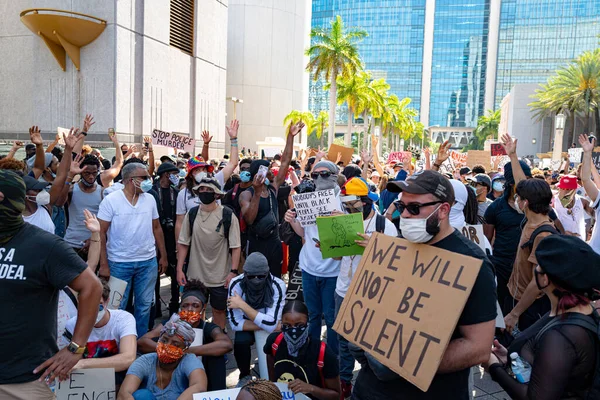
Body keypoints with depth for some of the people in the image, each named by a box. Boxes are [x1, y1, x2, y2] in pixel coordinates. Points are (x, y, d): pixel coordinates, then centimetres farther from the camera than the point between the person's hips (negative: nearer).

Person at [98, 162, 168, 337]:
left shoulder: (150, 199, 3)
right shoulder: (111, 200, -9)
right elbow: (101, 233, -8)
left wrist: (163, 256, 9)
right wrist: (103, 264, -11)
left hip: (148, 262, 3)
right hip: (119, 263, -3)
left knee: (144, 305, 13)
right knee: (117, 307, 9)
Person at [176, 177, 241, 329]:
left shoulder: (228, 216, -9)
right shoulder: (191, 214, -1)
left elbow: (235, 246, -7)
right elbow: (183, 244, 4)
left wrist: (233, 271, -13)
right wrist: (179, 269, 0)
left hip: (221, 277, -2)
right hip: (195, 275, 2)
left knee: (219, 310, 14)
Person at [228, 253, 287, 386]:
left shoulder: (278, 286, -28)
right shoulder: (236, 284, -24)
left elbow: (271, 324, -34)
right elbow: (236, 323, -23)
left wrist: (242, 305, -34)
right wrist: (264, 324, -26)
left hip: (271, 329, 0)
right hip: (248, 327, 0)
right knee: (240, 341, -29)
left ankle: (270, 379, 4)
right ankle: (245, 376, 2)